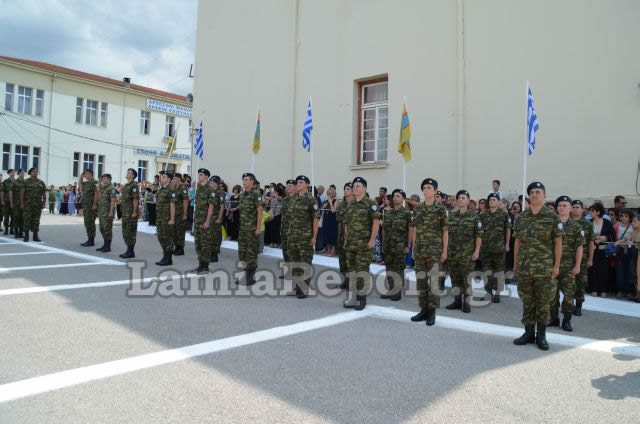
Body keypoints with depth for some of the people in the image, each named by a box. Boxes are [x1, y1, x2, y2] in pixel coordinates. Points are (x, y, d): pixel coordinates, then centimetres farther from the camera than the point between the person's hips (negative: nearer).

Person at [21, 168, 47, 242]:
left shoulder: (41, 182, 9)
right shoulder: (26, 182, 1)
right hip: (28, 205, -2)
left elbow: (44, 194, 9)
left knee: (36, 221, 6)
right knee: (27, 220, -2)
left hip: (38, 205, 2)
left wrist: (44, 203, 2)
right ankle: (26, 236, 5)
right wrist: (22, 203, -7)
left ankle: (35, 236, 11)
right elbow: (22, 193, -2)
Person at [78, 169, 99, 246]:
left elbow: (96, 193, -18)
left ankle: (91, 241, -5)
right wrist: (81, 176, 12)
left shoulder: (95, 182, -11)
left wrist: (94, 204, -22)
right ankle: (89, 240, 17)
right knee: (87, 223, 11)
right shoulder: (86, 183, 18)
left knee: (90, 223, -8)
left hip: (91, 206, -10)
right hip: (85, 206, 10)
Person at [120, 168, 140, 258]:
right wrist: (123, 212, 18)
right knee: (125, 231, 12)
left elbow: (135, 199, -17)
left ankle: (131, 252, 0)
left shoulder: (134, 185, -11)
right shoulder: (126, 185, 17)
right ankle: (128, 250, 19)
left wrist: (134, 212, -21)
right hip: (125, 212, 10)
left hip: (131, 212, -10)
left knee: (131, 232, -5)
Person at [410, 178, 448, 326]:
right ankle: (424, 310, 16)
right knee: (421, 280, 7)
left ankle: (432, 312, 3)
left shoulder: (441, 210, -4)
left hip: (434, 250, -5)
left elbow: (445, 232, -3)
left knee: (433, 280, -5)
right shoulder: (417, 209, 9)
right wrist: (413, 248, 10)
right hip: (420, 250, 5)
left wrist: (444, 251, -8)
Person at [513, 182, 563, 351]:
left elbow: (558, 242, -2)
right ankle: (529, 333, 20)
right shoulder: (522, 217, 8)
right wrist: (515, 263, 10)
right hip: (524, 268, 3)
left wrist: (556, 265, -6)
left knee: (543, 302, 5)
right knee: (527, 301, 9)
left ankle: (541, 335, 16)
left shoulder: (552, 216, -2)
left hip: (545, 268, -3)